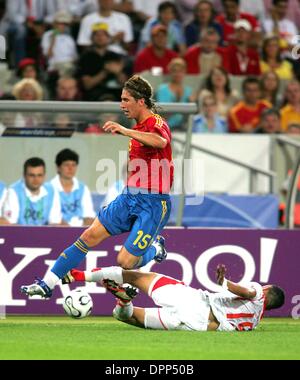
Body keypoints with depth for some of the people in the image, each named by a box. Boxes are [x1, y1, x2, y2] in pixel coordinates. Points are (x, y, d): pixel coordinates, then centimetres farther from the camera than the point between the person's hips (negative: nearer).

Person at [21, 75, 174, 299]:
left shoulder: (156, 123, -14)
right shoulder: (139, 127, 14)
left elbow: (161, 141, -40)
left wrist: (126, 131, -49)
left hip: (153, 204, -8)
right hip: (130, 198, 8)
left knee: (125, 263, -11)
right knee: (91, 236, 0)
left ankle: (155, 249, 21)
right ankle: (47, 284, 4)